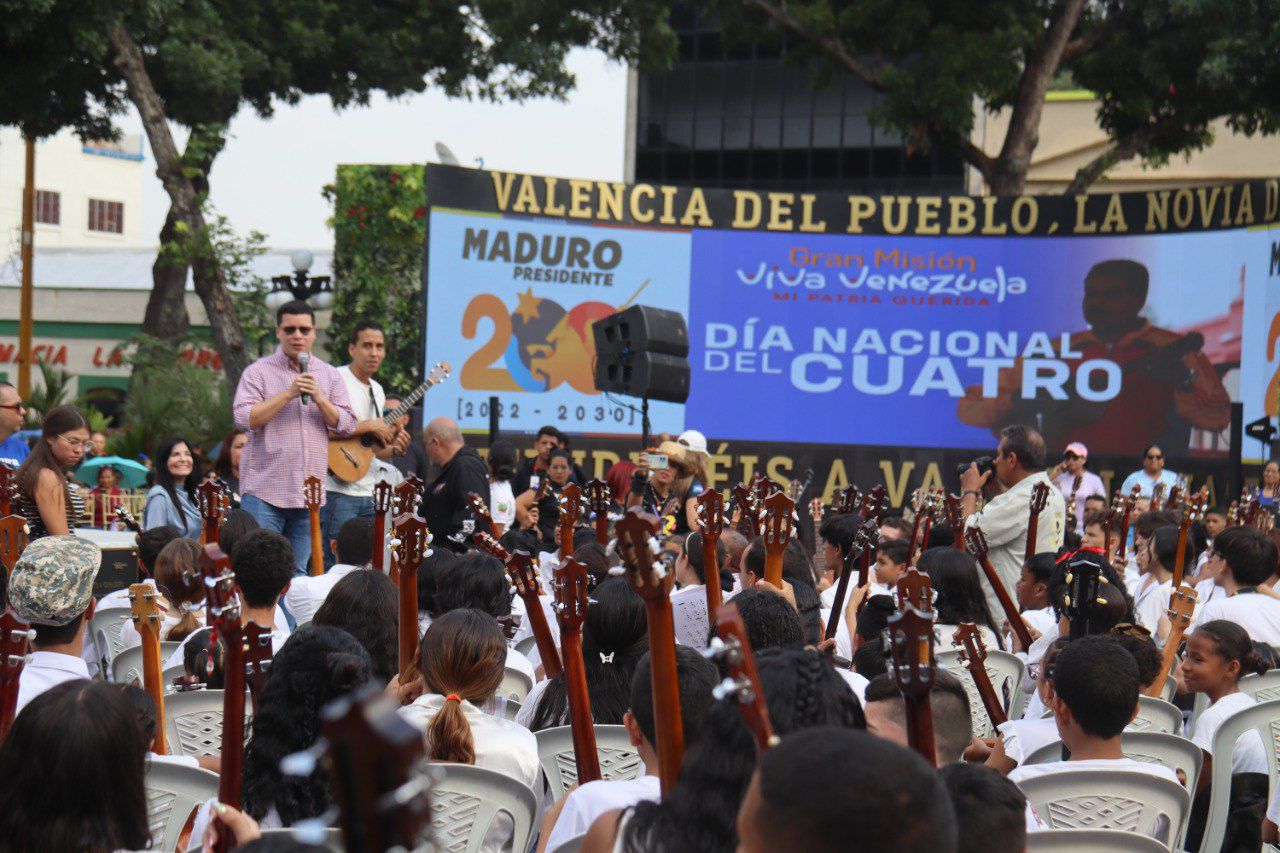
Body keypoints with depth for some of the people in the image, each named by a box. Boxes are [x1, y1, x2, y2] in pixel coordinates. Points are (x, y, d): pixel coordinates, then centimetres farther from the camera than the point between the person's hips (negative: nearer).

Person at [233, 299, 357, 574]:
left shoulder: (330, 376, 13)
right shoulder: (258, 372, 1)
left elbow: (347, 426, 6)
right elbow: (243, 419, -11)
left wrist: (318, 398, -9)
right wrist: (288, 394, -16)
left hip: (309, 493, 4)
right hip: (265, 491, -4)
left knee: (297, 572, 9)